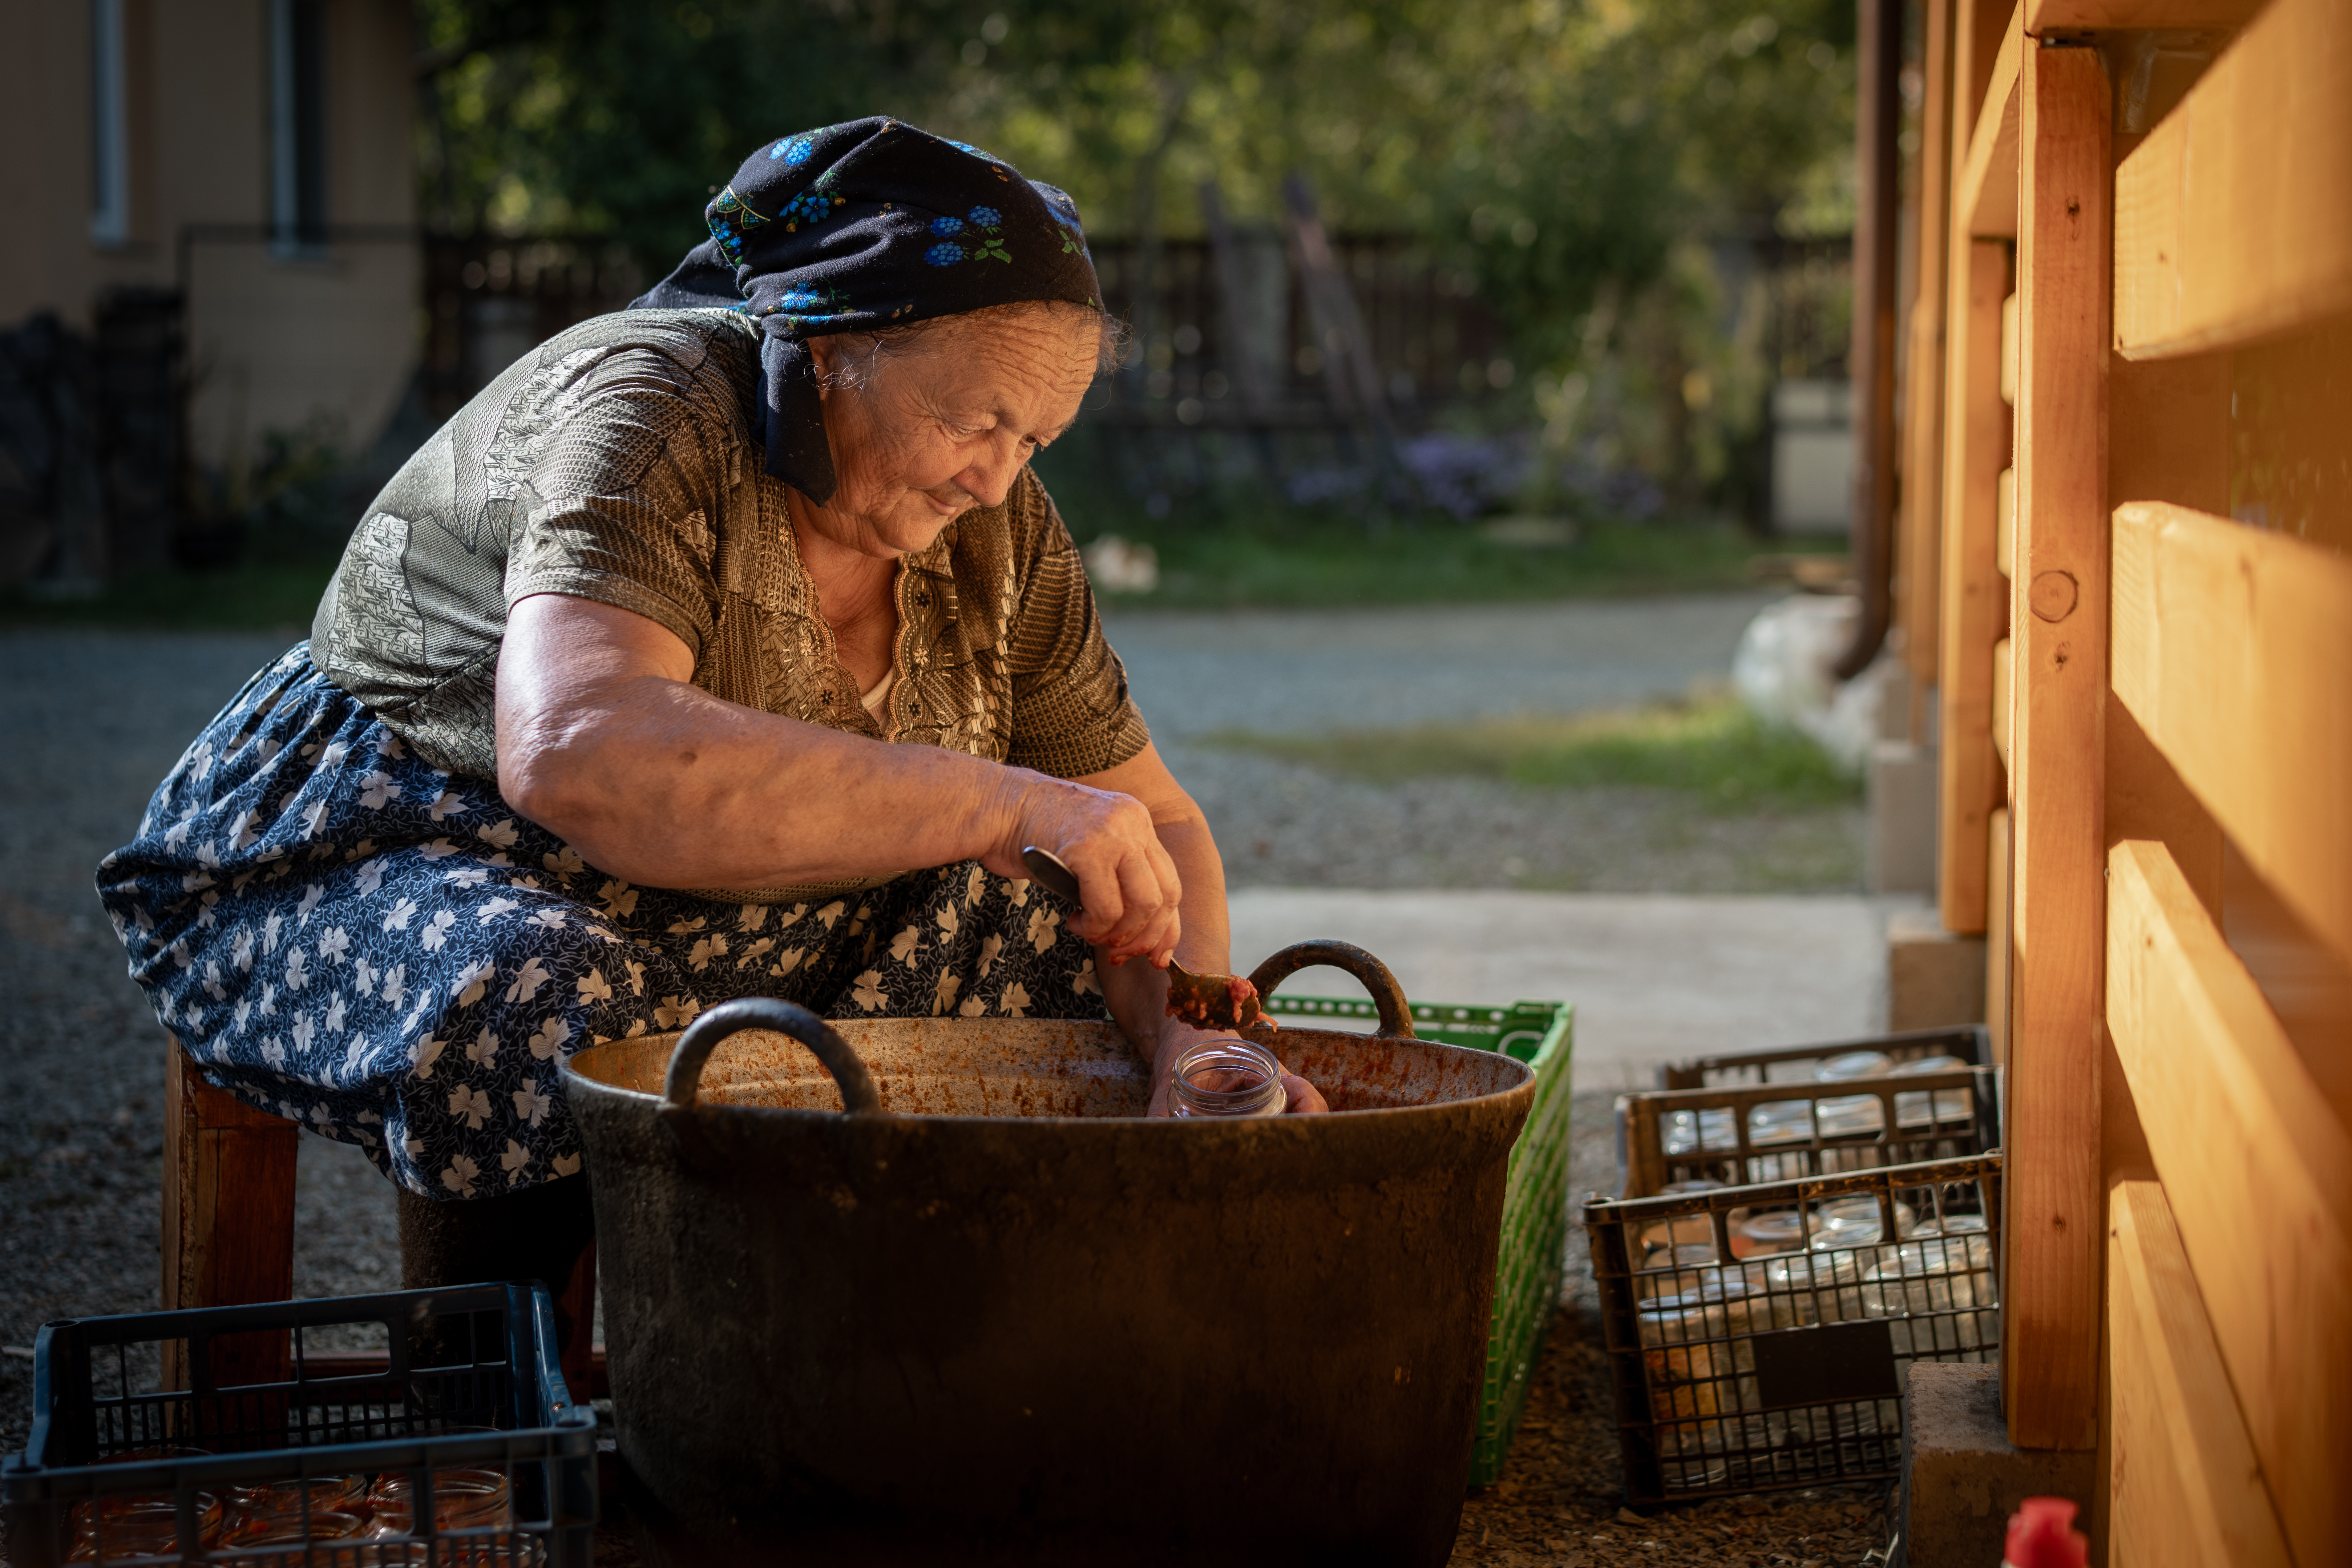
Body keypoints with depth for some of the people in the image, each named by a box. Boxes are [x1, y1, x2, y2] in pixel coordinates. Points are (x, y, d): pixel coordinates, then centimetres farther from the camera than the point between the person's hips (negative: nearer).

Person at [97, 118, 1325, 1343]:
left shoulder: (996, 523, -5)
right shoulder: (648, 414, -26)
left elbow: (1155, 828, 0)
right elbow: (578, 754, -45)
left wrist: (1195, 1035, -22)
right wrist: (1004, 803, -46)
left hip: (749, 940, 7)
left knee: (1073, 981, -10)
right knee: (548, 1016, -38)